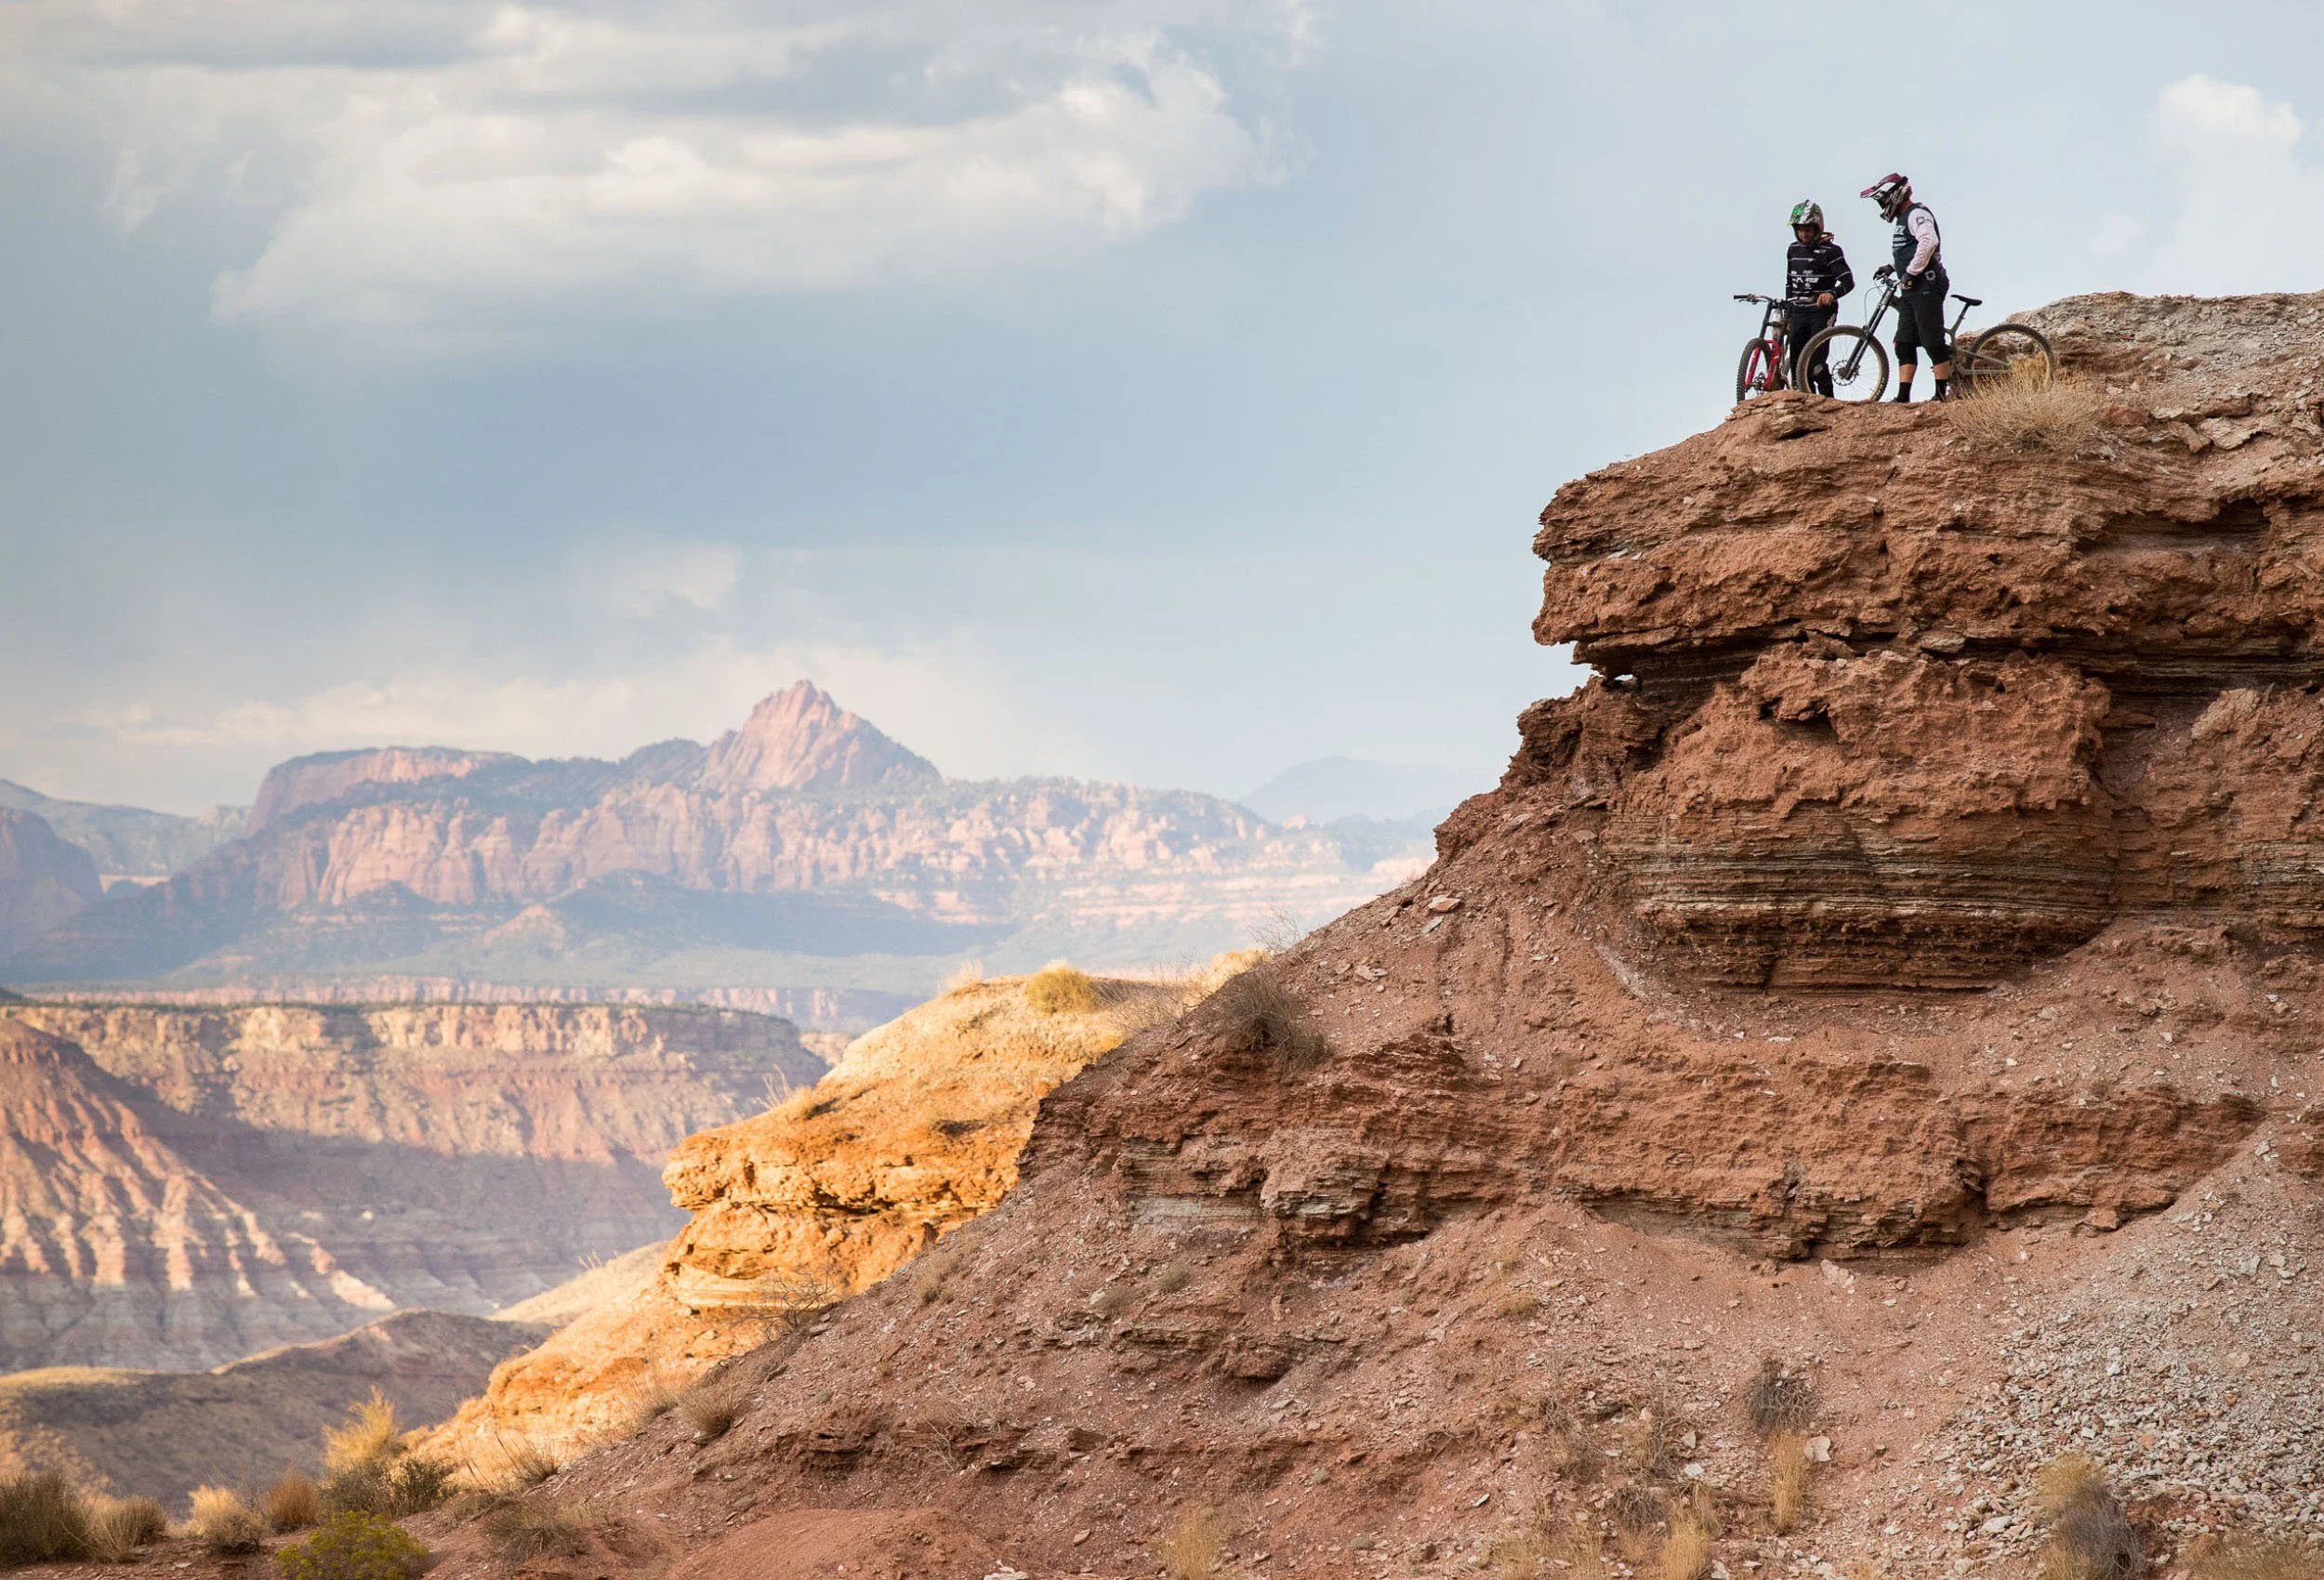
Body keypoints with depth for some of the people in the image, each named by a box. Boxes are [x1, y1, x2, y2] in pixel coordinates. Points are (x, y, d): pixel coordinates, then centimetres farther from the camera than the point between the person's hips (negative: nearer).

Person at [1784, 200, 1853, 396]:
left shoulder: (1830, 251, -7)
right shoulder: (1794, 250, 13)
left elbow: (1848, 281, -15)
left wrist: (1832, 294, -35)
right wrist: (1787, 315, 18)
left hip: (1822, 312, -6)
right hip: (1799, 313, 6)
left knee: (1817, 364, -15)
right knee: (1797, 363, -1)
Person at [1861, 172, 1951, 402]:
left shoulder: (1917, 214, -9)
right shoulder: (1904, 219, 23)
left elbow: (1929, 241, -27)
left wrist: (1911, 272, -23)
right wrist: (1893, 269, 18)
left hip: (1926, 287, -11)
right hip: (1911, 291, 11)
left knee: (1933, 343, -10)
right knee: (1904, 345, 5)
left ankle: (1944, 395, -9)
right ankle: (1903, 398, 3)